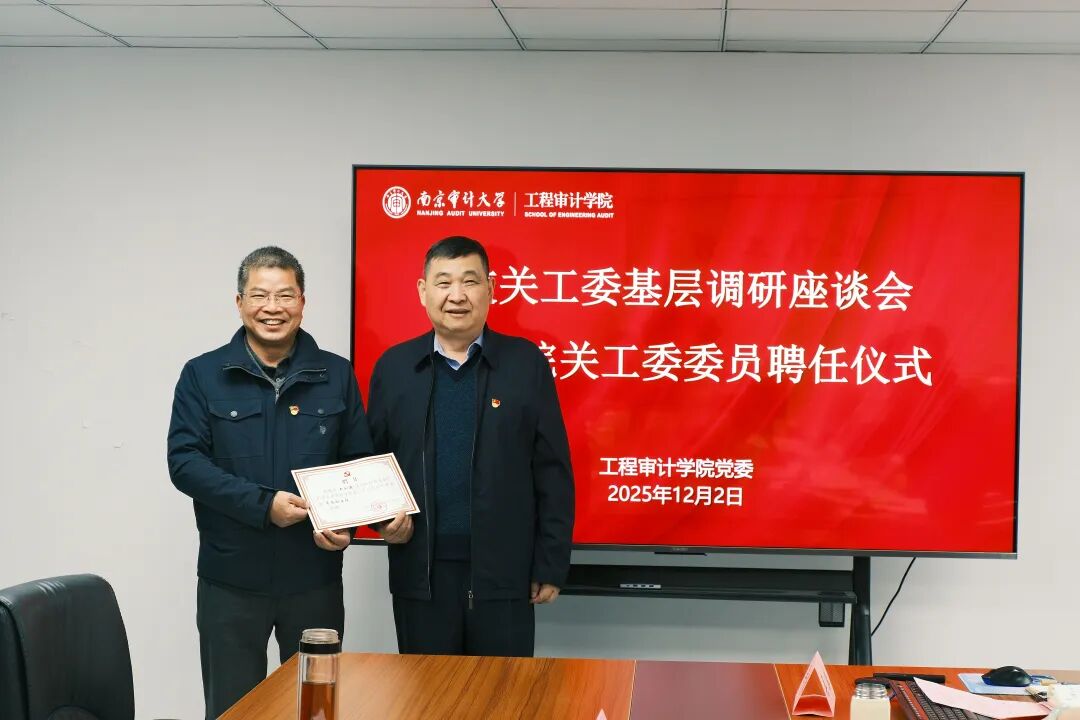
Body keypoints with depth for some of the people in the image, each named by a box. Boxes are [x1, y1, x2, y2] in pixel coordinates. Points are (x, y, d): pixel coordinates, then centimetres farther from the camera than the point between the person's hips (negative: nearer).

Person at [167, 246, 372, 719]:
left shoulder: (336, 375, 5)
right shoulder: (203, 375, 1)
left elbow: (360, 462, 9)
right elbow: (184, 460, -7)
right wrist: (263, 503, -18)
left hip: (316, 575, 1)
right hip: (231, 578, -1)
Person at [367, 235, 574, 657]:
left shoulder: (526, 363, 1)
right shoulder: (393, 366, 6)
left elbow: (552, 472, 0)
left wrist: (551, 565, -3)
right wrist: (382, 516, -8)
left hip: (504, 573, -1)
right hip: (421, 573, 2)